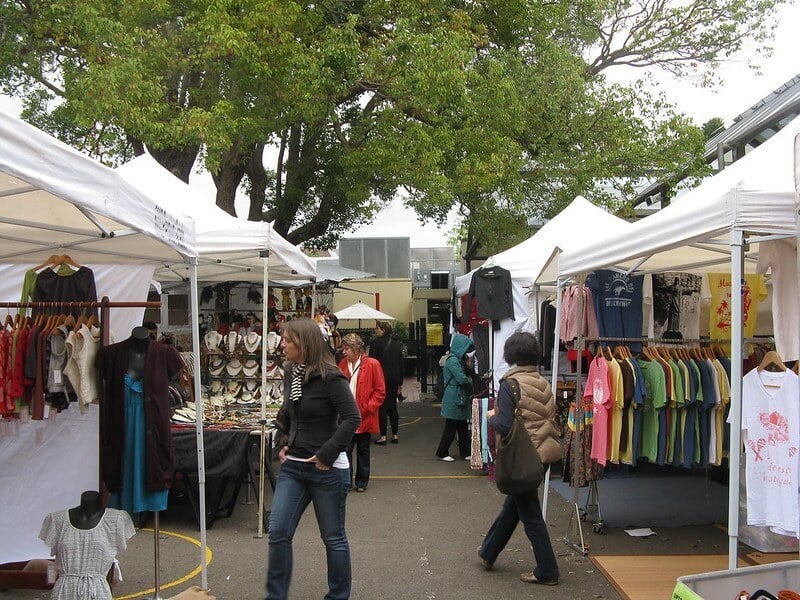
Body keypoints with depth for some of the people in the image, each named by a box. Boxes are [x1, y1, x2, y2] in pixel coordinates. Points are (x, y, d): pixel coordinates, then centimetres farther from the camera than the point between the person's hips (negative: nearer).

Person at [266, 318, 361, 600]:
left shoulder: (330, 377, -16)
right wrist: (283, 444, 8)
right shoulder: (290, 373, 6)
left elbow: (352, 418, -20)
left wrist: (326, 455, -20)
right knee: (278, 533, 4)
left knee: (333, 537, 8)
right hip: (292, 466, 7)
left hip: (326, 469, -6)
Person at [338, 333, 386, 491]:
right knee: (345, 449, -1)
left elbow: (380, 392, -7)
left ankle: (361, 482, 23)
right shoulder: (342, 364, 4)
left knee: (363, 451, 10)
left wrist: (366, 409, -13)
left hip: (364, 417, -2)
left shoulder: (372, 364, -9)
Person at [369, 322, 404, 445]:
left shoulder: (375, 343, -10)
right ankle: (395, 435, 16)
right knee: (393, 406, 13)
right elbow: (401, 364, 11)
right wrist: (400, 382, 17)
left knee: (382, 407, -1)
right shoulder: (396, 344, 8)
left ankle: (383, 436, -2)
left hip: (381, 379, -5)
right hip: (394, 379, 5)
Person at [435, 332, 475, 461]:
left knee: (463, 427, 13)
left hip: (460, 399, 9)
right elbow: (462, 379, -23)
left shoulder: (459, 359, 13)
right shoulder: (453, 361, -18)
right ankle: (441, 453, 10)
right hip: (454, 399, -9)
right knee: (451, 428, 0)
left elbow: (466, 376, 17)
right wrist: (470, 380, -3)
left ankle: (465, 452, 20)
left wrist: (469, 367, 0)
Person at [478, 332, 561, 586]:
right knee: (513, 503, 20)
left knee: (530, 513, 6)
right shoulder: (543, 383, 1)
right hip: (543, 451, 7)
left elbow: (505, 425, -22)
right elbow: (551, 419, 6)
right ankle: (488, 552, 37)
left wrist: (491, 417, -1)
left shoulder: (510, 384, -17)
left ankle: (547, 571, 15)